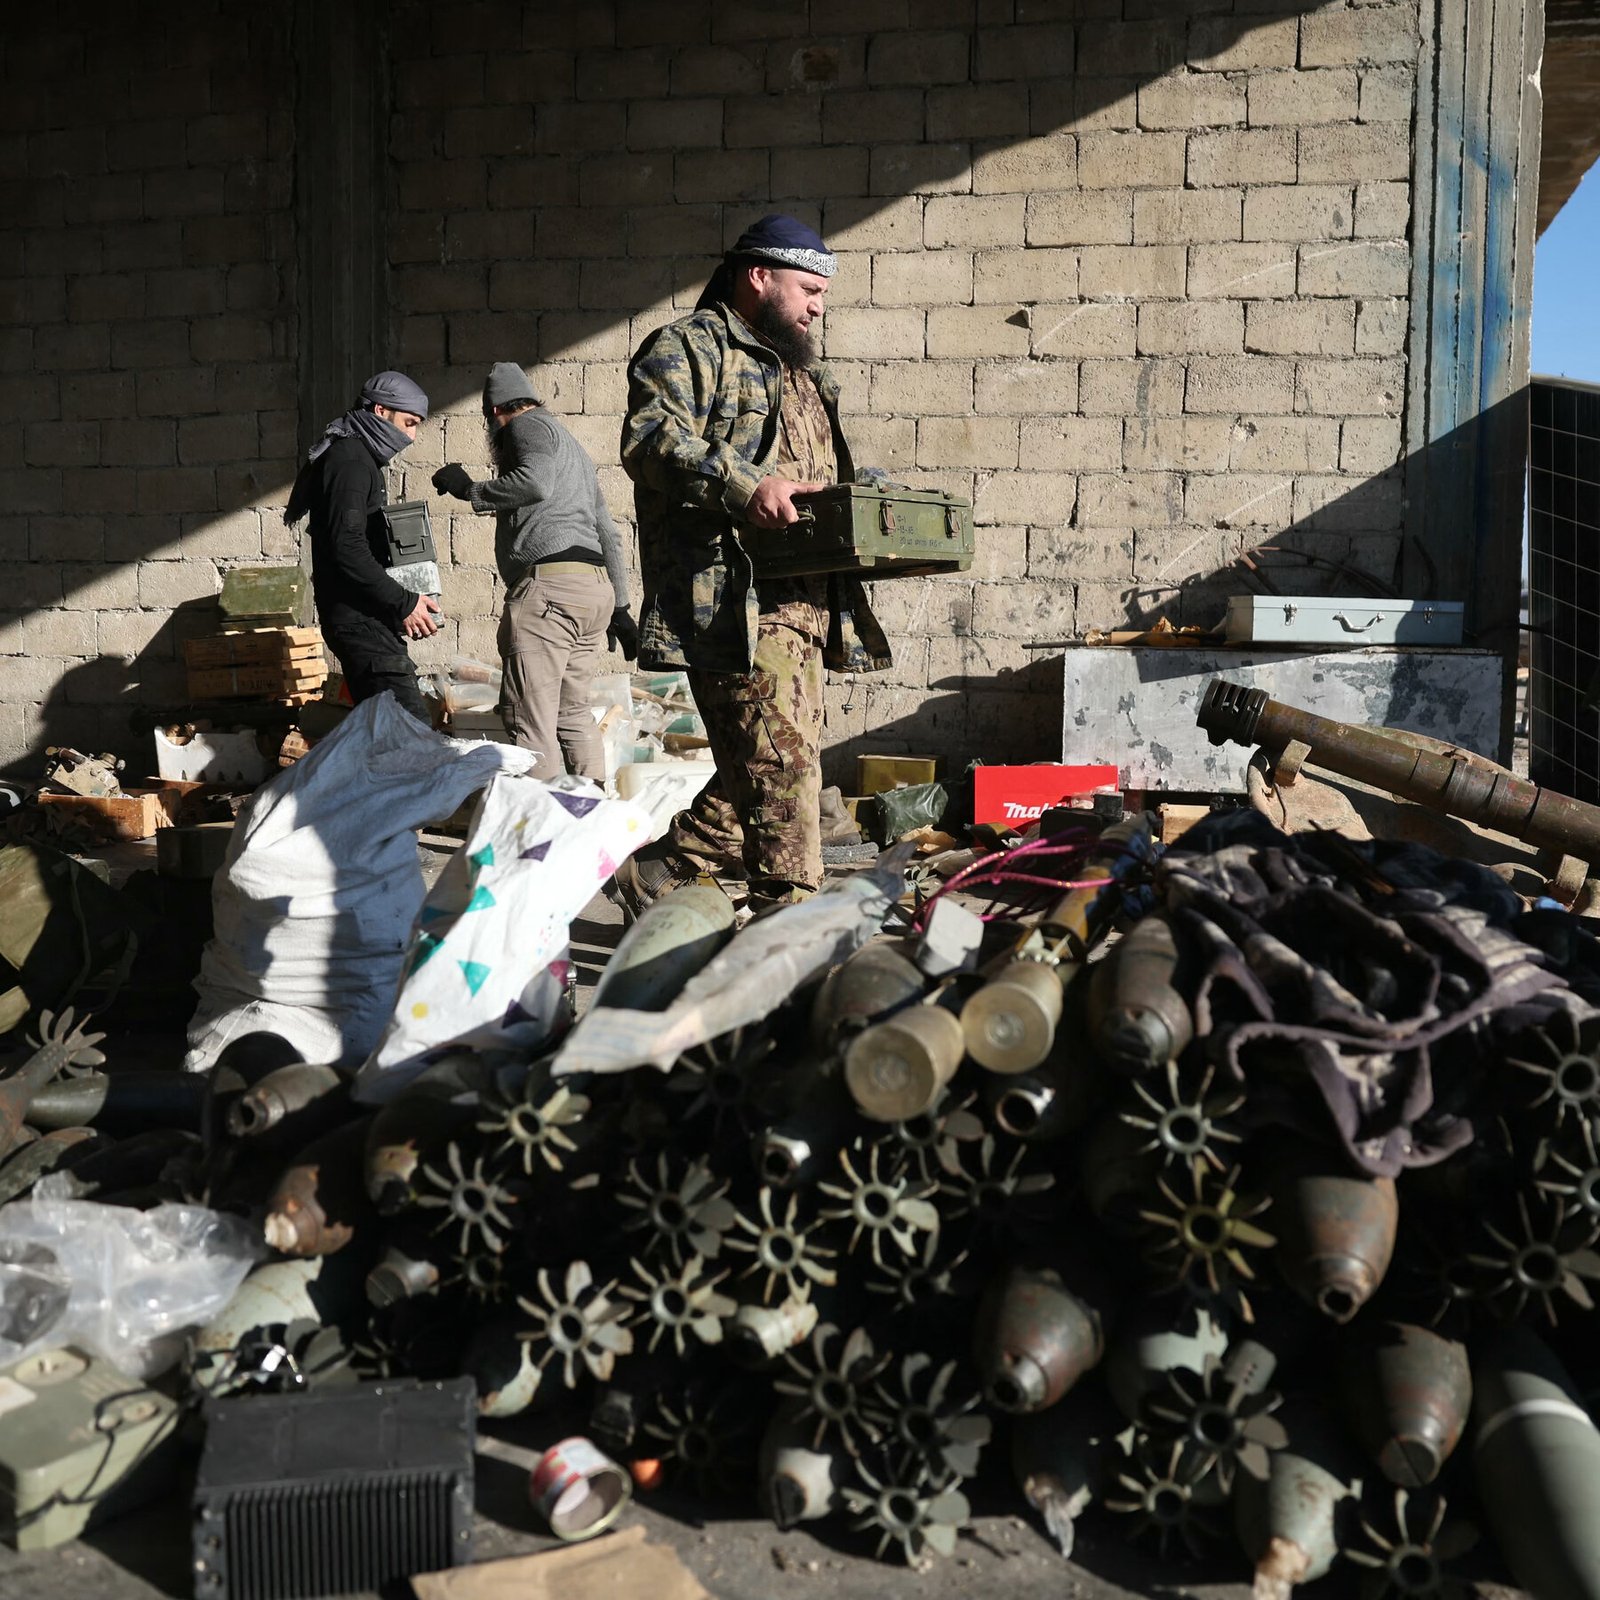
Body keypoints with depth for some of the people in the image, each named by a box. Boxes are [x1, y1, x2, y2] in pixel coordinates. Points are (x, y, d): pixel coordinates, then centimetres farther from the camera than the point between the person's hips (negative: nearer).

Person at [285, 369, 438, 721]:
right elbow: (347, 548, -21)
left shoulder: (360, 458, 21)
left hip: (364, 616, 11)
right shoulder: (350, 460, -11)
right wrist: (403, 603, -18)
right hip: (359, 619, -11)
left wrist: (404, 600, 14)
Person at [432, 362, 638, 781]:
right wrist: (620, 608, 31)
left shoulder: (527, 426, 4)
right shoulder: (572, 446, 32)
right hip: (596, 588, 10)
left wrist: (469, 490, -6)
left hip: (549, 583, -10)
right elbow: (607, 533, 30)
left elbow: (535, 482, -19)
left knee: (529, 719, -10)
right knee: (573, 713, 16)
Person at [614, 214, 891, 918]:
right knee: (782, 758, -12)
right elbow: (650, 440, -15)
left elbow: (828, 475, 36)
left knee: (756, 768, 9)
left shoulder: (800, 372, 30)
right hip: (735, 595, -9)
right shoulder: (689, 346, 1)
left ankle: (654, 870, 21)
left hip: (804, 597, 9)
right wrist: (743, 487, -27)